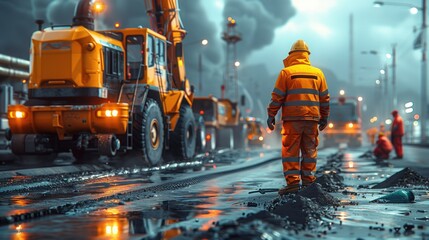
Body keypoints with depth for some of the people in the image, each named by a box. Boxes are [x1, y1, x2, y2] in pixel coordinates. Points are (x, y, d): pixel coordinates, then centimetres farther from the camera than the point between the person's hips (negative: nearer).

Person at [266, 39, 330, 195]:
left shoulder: (286, 72, -1)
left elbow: (277, 96, -4)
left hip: (292, 118, -3)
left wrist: (271, 115, 3)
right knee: (309, 150, 10)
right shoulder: (318, 73, 11)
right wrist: (324, 117, 21)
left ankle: (293, 181, -8)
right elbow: (325, 98, 13)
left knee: (290, 150, -1)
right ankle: (308, 181, 10)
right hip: (312, 118, 4)